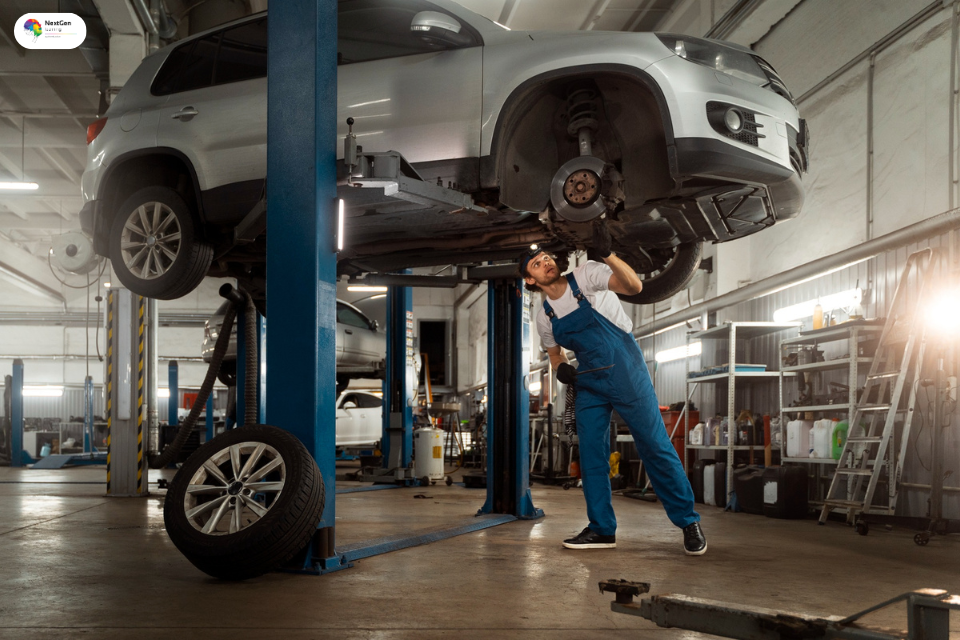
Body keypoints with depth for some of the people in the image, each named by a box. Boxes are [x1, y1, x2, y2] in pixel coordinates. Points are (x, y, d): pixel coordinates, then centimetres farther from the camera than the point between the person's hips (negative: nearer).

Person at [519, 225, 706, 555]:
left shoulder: (586, 275, -12)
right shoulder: (544, 317, 4)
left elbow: (633, 286, -27)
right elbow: (553, 351, 20)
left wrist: (608, 255, -43)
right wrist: (560, 366, -5)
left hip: (627, 374, -5)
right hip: (590, 383, 6)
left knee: (656, 447, -4)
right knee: (590, 455, 4)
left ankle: (688, 522, 6)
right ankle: (601, 529, 16)